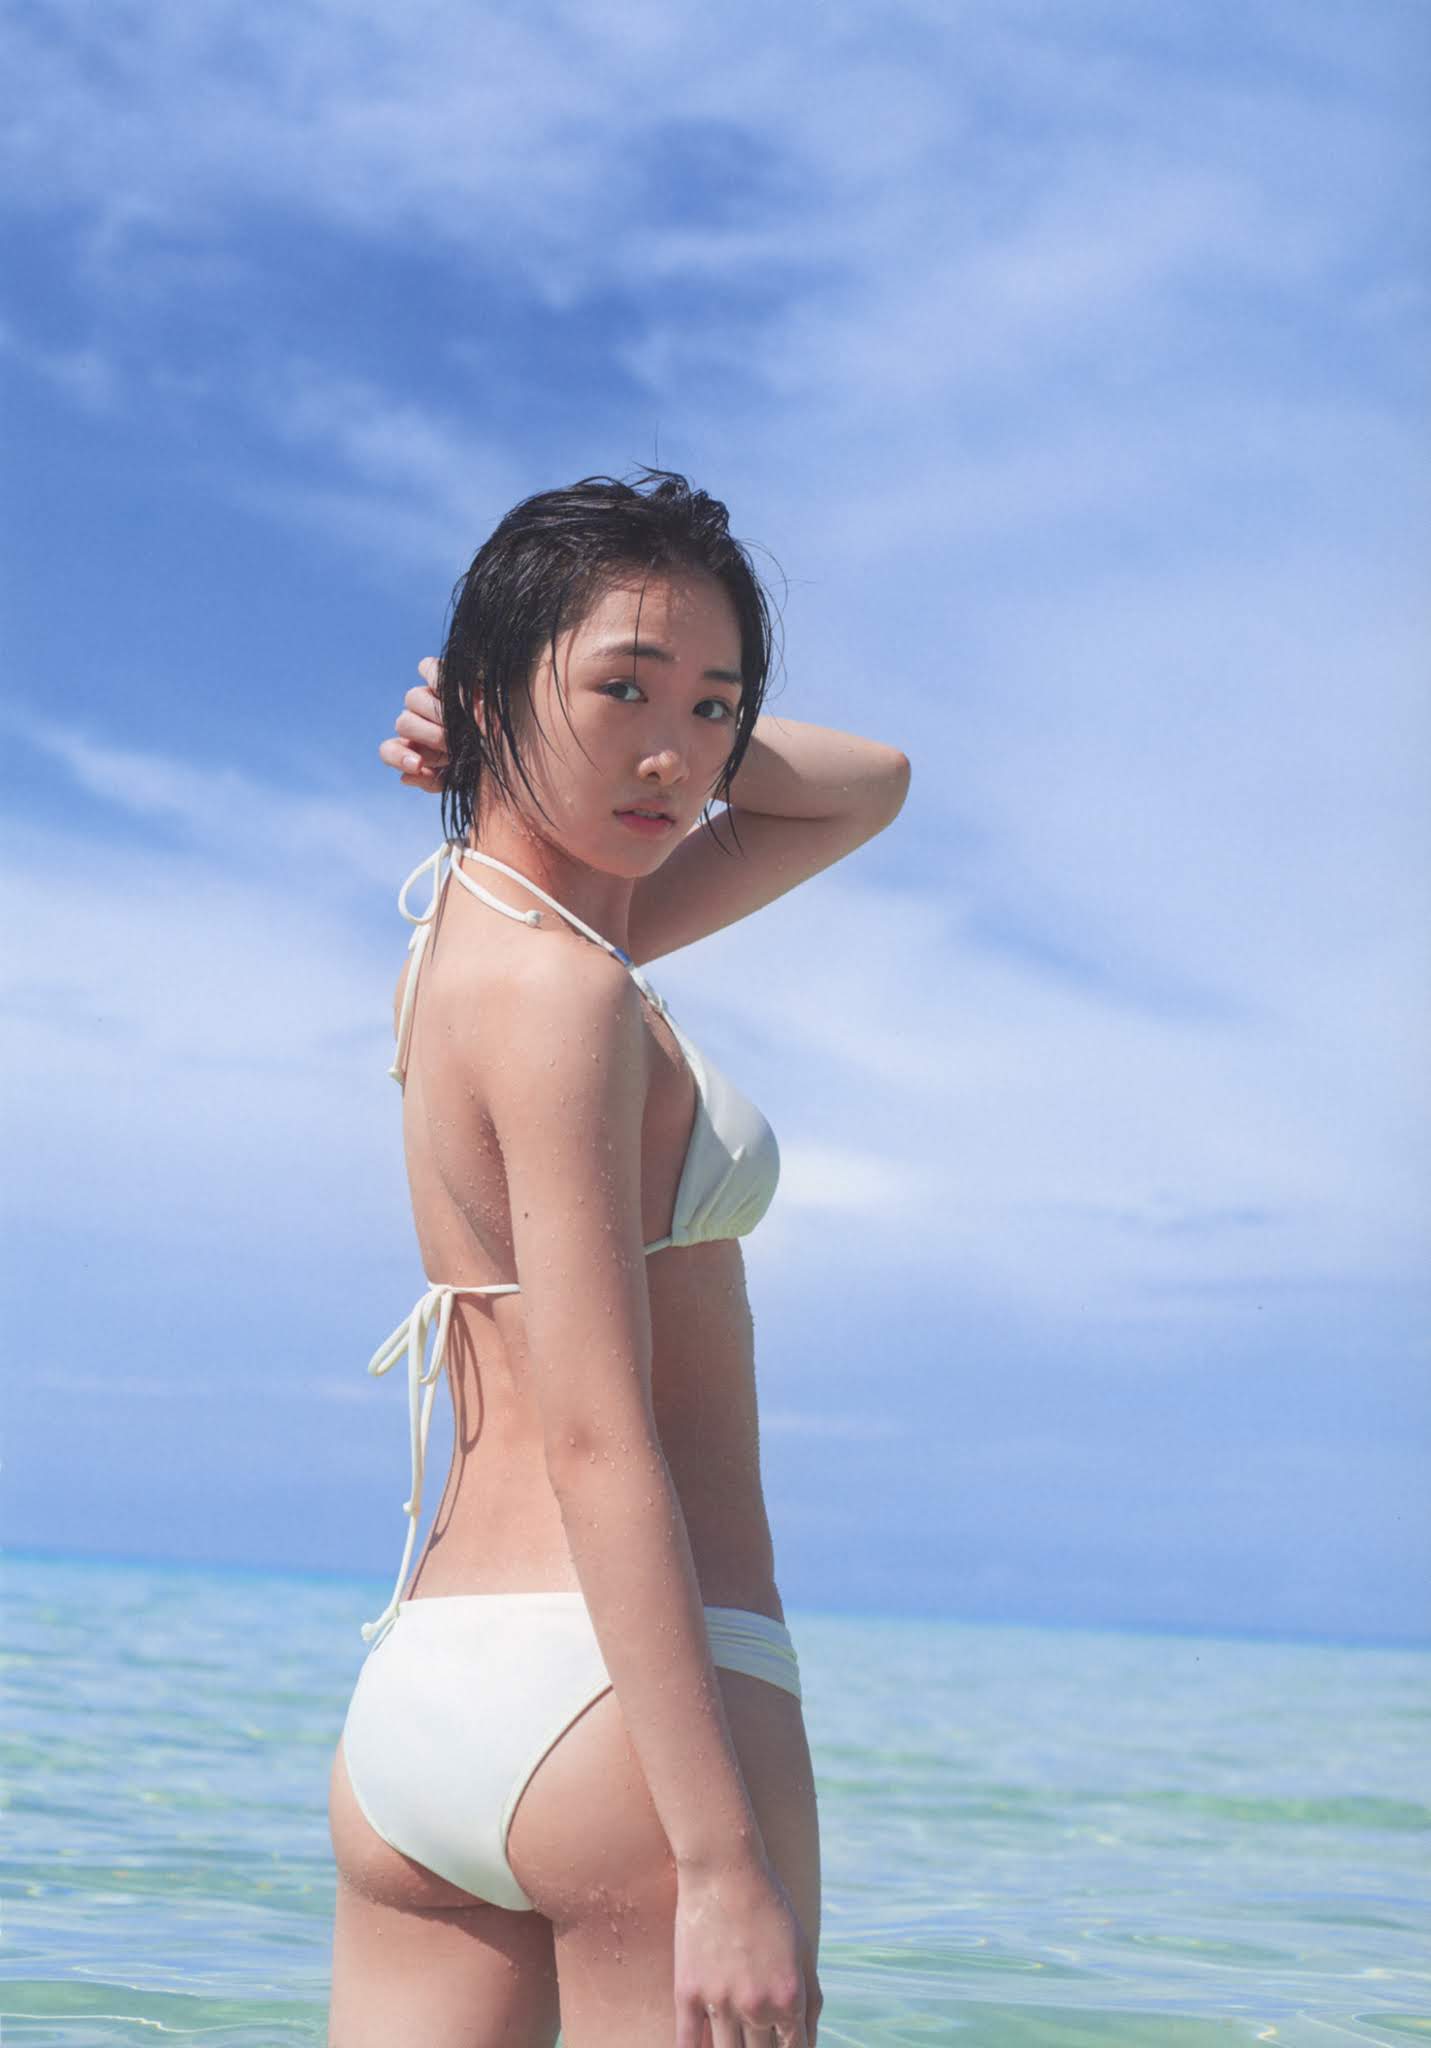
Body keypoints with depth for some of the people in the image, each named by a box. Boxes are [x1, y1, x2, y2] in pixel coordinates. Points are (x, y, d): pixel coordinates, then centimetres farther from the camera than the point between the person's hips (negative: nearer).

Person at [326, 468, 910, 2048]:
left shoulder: (477, 931, 14)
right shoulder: (559, 990, -13)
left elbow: (867, 785, 24)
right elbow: (598, 1448, -19)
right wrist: (725, 1861, -20)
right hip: (618, 1700, -9)